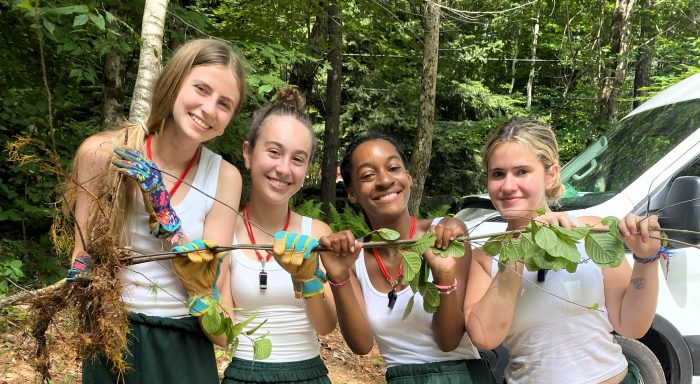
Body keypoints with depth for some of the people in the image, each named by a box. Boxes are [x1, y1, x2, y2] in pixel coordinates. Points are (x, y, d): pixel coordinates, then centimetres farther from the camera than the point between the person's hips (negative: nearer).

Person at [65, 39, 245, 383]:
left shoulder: (225, 177, -8)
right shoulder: (102, 153, -10)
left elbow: (207, 285, -12)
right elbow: (84, 254, 0)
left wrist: (159, 204, -20)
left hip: (185, 347, 1)